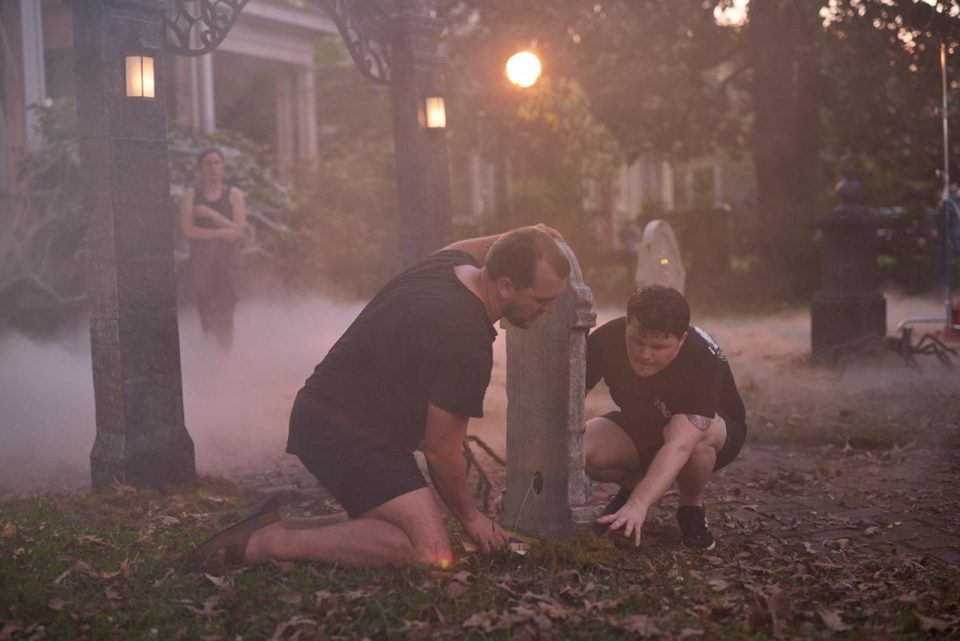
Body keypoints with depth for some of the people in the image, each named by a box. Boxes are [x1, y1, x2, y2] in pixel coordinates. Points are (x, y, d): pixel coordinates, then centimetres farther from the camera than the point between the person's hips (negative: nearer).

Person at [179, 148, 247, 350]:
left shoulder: (234, 195, 8)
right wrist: (220, 233, -9)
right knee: (206, 305, -7)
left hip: (228, 257, 0)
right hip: (201, 256, 0)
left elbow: (238, 229, -3)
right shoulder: (191, 195, 7)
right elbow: (188, 229, -4)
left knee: (226, 305, -8)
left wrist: (210, 214, -10)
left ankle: (225, 347, -6)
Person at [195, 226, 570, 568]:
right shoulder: (465, 343, -23)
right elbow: (440, 451, -14)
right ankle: (269, 543, -15)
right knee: (431, 552, -21)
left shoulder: (451, 262, 3)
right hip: (349, 436, -11)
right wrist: (469, 516, 1)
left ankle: (271, 528, 9)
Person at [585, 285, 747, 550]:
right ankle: (633, 485, 7)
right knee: (579, 450, -27)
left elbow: (680, 445, -47)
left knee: (695, 435, -41)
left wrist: (638, 505, -58)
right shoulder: (606, 339, -25)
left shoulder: (704, 360, -37)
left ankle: (692, 508, -9)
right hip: (639, 427, 3)